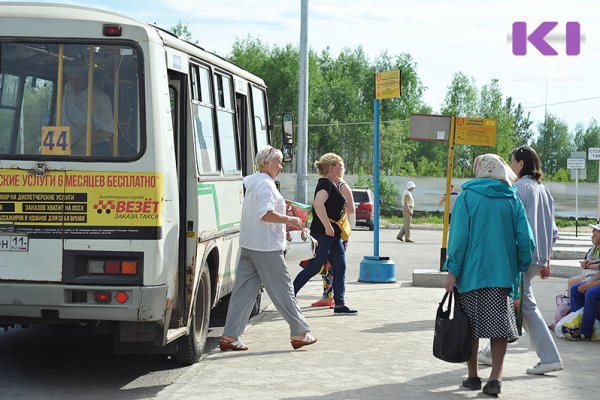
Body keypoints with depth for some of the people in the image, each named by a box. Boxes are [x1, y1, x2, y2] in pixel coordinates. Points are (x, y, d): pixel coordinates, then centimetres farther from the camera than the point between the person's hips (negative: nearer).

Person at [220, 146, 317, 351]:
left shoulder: (252, 183, 18)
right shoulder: (265, 184, -14)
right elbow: (266, 214, -26)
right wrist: (289, 220, -15)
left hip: (248, 245, 9)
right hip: (266, 247, -9)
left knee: (243, 290, 6)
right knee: (282, 289, -1)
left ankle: (230, 336, 3)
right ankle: (300, 333, 8)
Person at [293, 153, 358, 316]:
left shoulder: (330, 184, 17)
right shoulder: (326, 183, -15)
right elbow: (318, 204, -31)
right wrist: (328, 227, -28)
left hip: (332, 236, 10)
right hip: (323, 235, -10)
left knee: (340, 268, 7)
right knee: (313, 268, -4)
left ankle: (339, 305, 8)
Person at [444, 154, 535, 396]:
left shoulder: (467, 197, -2)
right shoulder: (512, 200, 4)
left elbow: (459, 236, -8)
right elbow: (525, 238, 0)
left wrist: (452, 271, -5)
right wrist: (521, 267, 12)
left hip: (471, 273, -2)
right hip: (503, 274, 2)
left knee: (470, 327, 9)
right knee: (500, 326, 4)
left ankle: (473, 376, 15)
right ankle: (495, 378, -5)